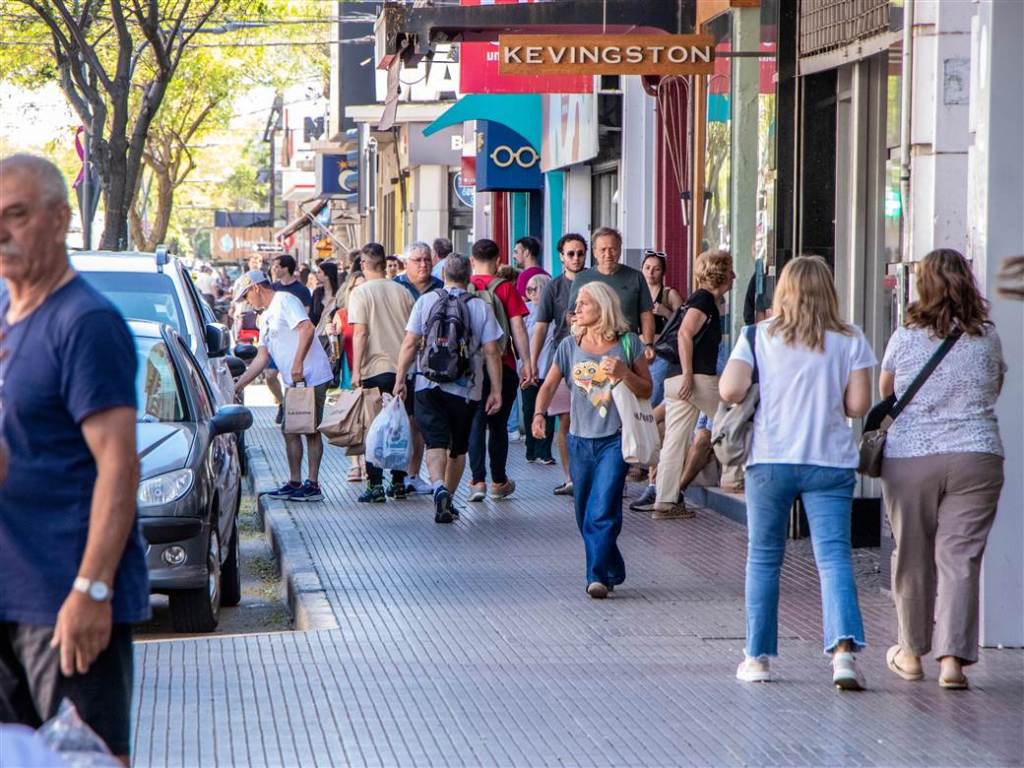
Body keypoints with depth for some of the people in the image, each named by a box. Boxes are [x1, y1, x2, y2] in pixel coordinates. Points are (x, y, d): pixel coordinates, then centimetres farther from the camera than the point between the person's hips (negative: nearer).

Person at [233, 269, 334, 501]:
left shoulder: (285, 301, -7)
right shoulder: (266, 317, 22)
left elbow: (307, 328, -22)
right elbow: (262, 357, 22)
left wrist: (298, 363, -26)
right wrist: (239, 385, 19)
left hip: (311, 377, -10)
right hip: (295, 381, 10)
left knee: (311, 431, -6)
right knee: (289, 430, 11)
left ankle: (313, 485, -3)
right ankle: (294, 483, 18)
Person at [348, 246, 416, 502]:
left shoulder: (361, 292, -6)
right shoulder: (401, 291, 6)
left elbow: (360, 333, -12)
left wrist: (356, 369, -11)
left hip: (374, 368, -4)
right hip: (402, 367, 4)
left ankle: (375, 484, -2)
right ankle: (398, 483, 13)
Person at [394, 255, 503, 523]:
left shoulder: (426, 301, 0)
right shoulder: (481, 307, 0)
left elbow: (409, 343, -2)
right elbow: (491, 352, -3)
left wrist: (399, 379, 6)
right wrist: (496, 391, 1)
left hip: (429, 387, -1)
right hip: (466, 389, 1)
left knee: (436, 442, -7)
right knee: (458, 447, 16)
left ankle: (438, 487, -32)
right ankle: (448, 498, 24)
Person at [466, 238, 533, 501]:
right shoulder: (505, 288, -7)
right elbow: (517, 328, -9)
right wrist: (527, 363, -7)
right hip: (502, 366, -1)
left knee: (475, 423, 6)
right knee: (498, 424, 10)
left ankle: (478, 480, -5)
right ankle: (499, 482, 19)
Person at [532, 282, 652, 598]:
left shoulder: (628, 342, -1)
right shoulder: (570, 346, 6)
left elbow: (646, 389, 3)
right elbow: (549, 385, 5)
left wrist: (624, 373, -15)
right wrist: (540, 414, -13)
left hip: (615, 439, -4)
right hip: (581, 440, 4)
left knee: (603, 509, -15)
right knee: (585, 513, 9)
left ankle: (598, 575, -13)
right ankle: (612, 571, 23)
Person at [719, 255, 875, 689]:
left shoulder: (759, 337, -1)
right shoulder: (850, 341, 1)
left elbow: (729, 391, -8)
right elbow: (858, 405, -2)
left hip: (770, 460, 0)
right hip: (830, 462, 0)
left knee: (764, 558, 11)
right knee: (834, 554, -3)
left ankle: (758, 657, 15)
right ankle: (844, 647, -23)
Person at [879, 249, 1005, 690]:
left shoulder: (904, 339, -3)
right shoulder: (988, 339, 0)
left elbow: (884, 393, 13)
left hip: (909, 458, 0)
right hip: (976, 458, 0)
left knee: (913, 557, 11)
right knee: (960, 558, 0)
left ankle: (912, 653, 24)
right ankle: (953, 657, -10)